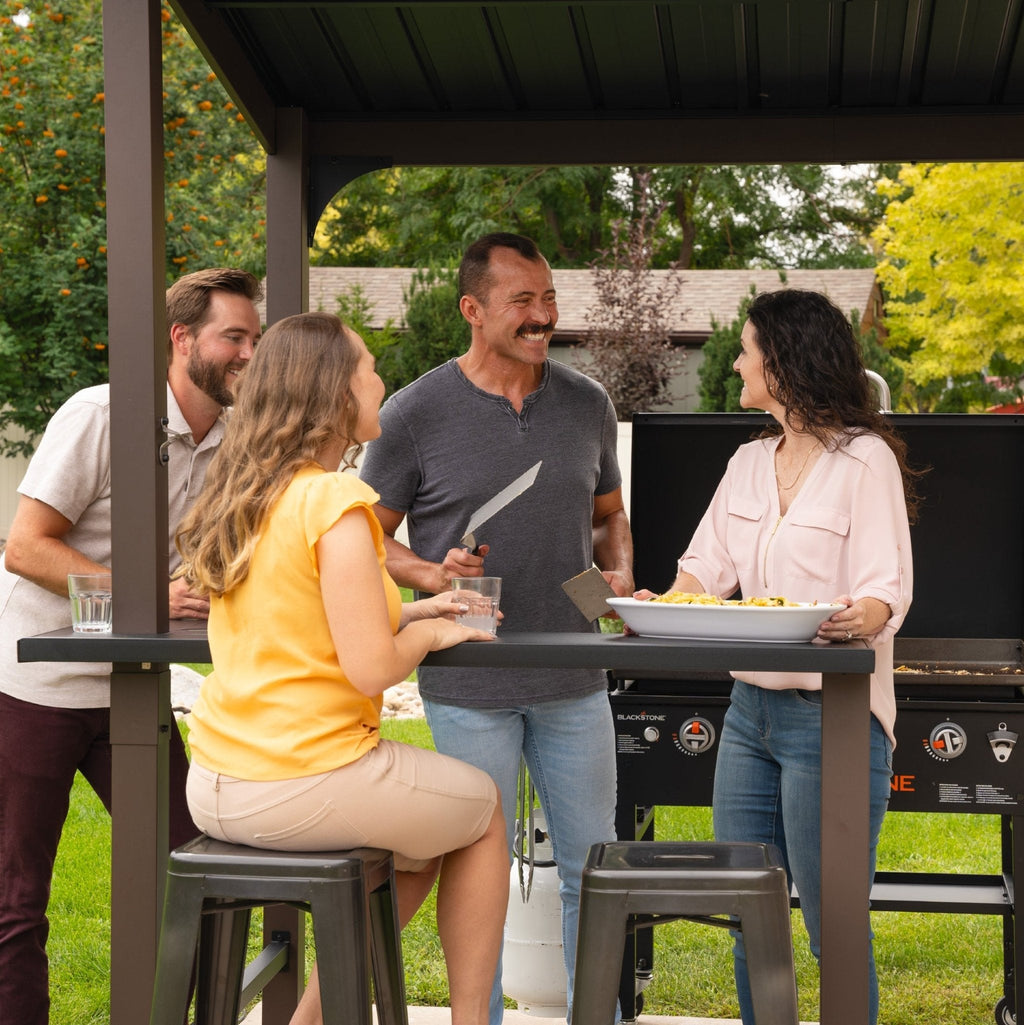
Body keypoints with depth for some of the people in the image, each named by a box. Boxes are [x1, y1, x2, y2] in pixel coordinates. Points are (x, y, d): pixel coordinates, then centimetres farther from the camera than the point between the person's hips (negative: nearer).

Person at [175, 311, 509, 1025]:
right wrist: (425, 634, -1)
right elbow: (371, 668, -20)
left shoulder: (239, 497, 9)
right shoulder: (336, 501, -17)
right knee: (484, 810, 18)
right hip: (305, 786, -8)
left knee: (422, 831, 29)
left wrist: (404, 613, 13)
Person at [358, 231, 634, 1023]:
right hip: (468, 683, -3)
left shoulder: (588, 405, 7)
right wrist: (432, 575, -17)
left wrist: (620, 571, -1)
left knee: (593, 867, 10)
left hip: (574, 680, 4)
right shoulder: (416, 413, -5)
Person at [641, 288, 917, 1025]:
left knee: (834, 931, -2)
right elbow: (706, 567, 11)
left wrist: (858, 619, -36)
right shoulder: (750, 464, 15)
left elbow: (888, 588, -14)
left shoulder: (864, 460, -7)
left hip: (830, 715, -7)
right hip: (752, 709, 7)